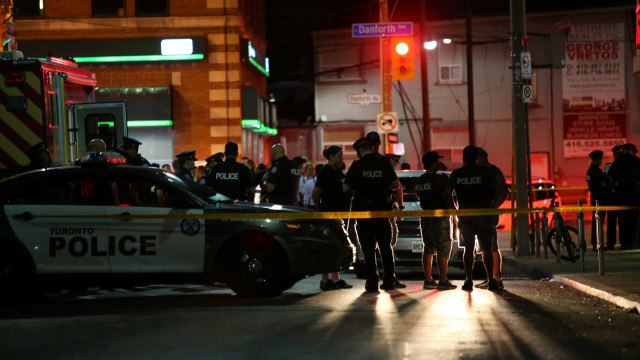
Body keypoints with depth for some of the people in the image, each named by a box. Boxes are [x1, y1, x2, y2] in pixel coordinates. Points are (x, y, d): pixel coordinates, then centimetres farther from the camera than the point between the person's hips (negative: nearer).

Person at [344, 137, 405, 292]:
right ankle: (389, 280, 11)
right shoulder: (384, 163, -1)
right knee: (386, 246, 12)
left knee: (368, 248, 3)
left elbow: (345, 188, -8)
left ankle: (372, 282, 1)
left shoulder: (357, 166, -7)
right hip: (382, 209, 2)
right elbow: (395, 184, -1)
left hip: (363, 210, -2)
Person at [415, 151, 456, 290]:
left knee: (428, 249, 10)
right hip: (440, 218, -7)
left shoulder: (420, 181, 10)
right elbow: (447, 197, -14)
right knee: (443, 250, -3)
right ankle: (443, 281, -5)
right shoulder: (439, 178, -13)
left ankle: (428, 280, 9)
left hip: (425, 218, 7)